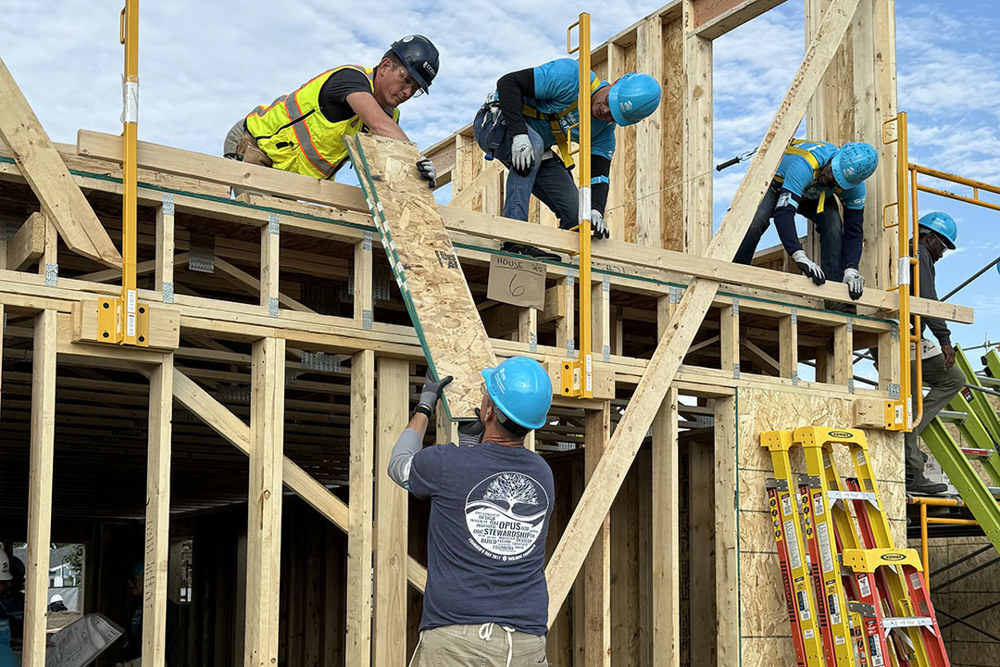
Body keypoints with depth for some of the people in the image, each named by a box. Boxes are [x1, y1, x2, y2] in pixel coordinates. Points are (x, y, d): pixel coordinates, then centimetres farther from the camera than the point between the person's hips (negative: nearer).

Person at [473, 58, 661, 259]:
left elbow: (598, 171, -9)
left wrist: (596, 210, -30)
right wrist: (519, 135, -41)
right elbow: (509, 82, -30)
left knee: (574, 211, -5)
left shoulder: (606, 128, -6)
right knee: (535, 144, -40)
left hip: (537, 153, 7)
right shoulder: (570, 76, -28)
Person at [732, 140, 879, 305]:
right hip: (776, 182, -3)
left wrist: (851, 269, -39)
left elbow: (854, 231, -22)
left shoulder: (856, 187, -28)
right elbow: (783, 213, -53)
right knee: (756, 220, -32)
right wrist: (801, 257, -62)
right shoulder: (805, 165, -46)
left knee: (833, 224, -25)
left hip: (812, 195, 3)